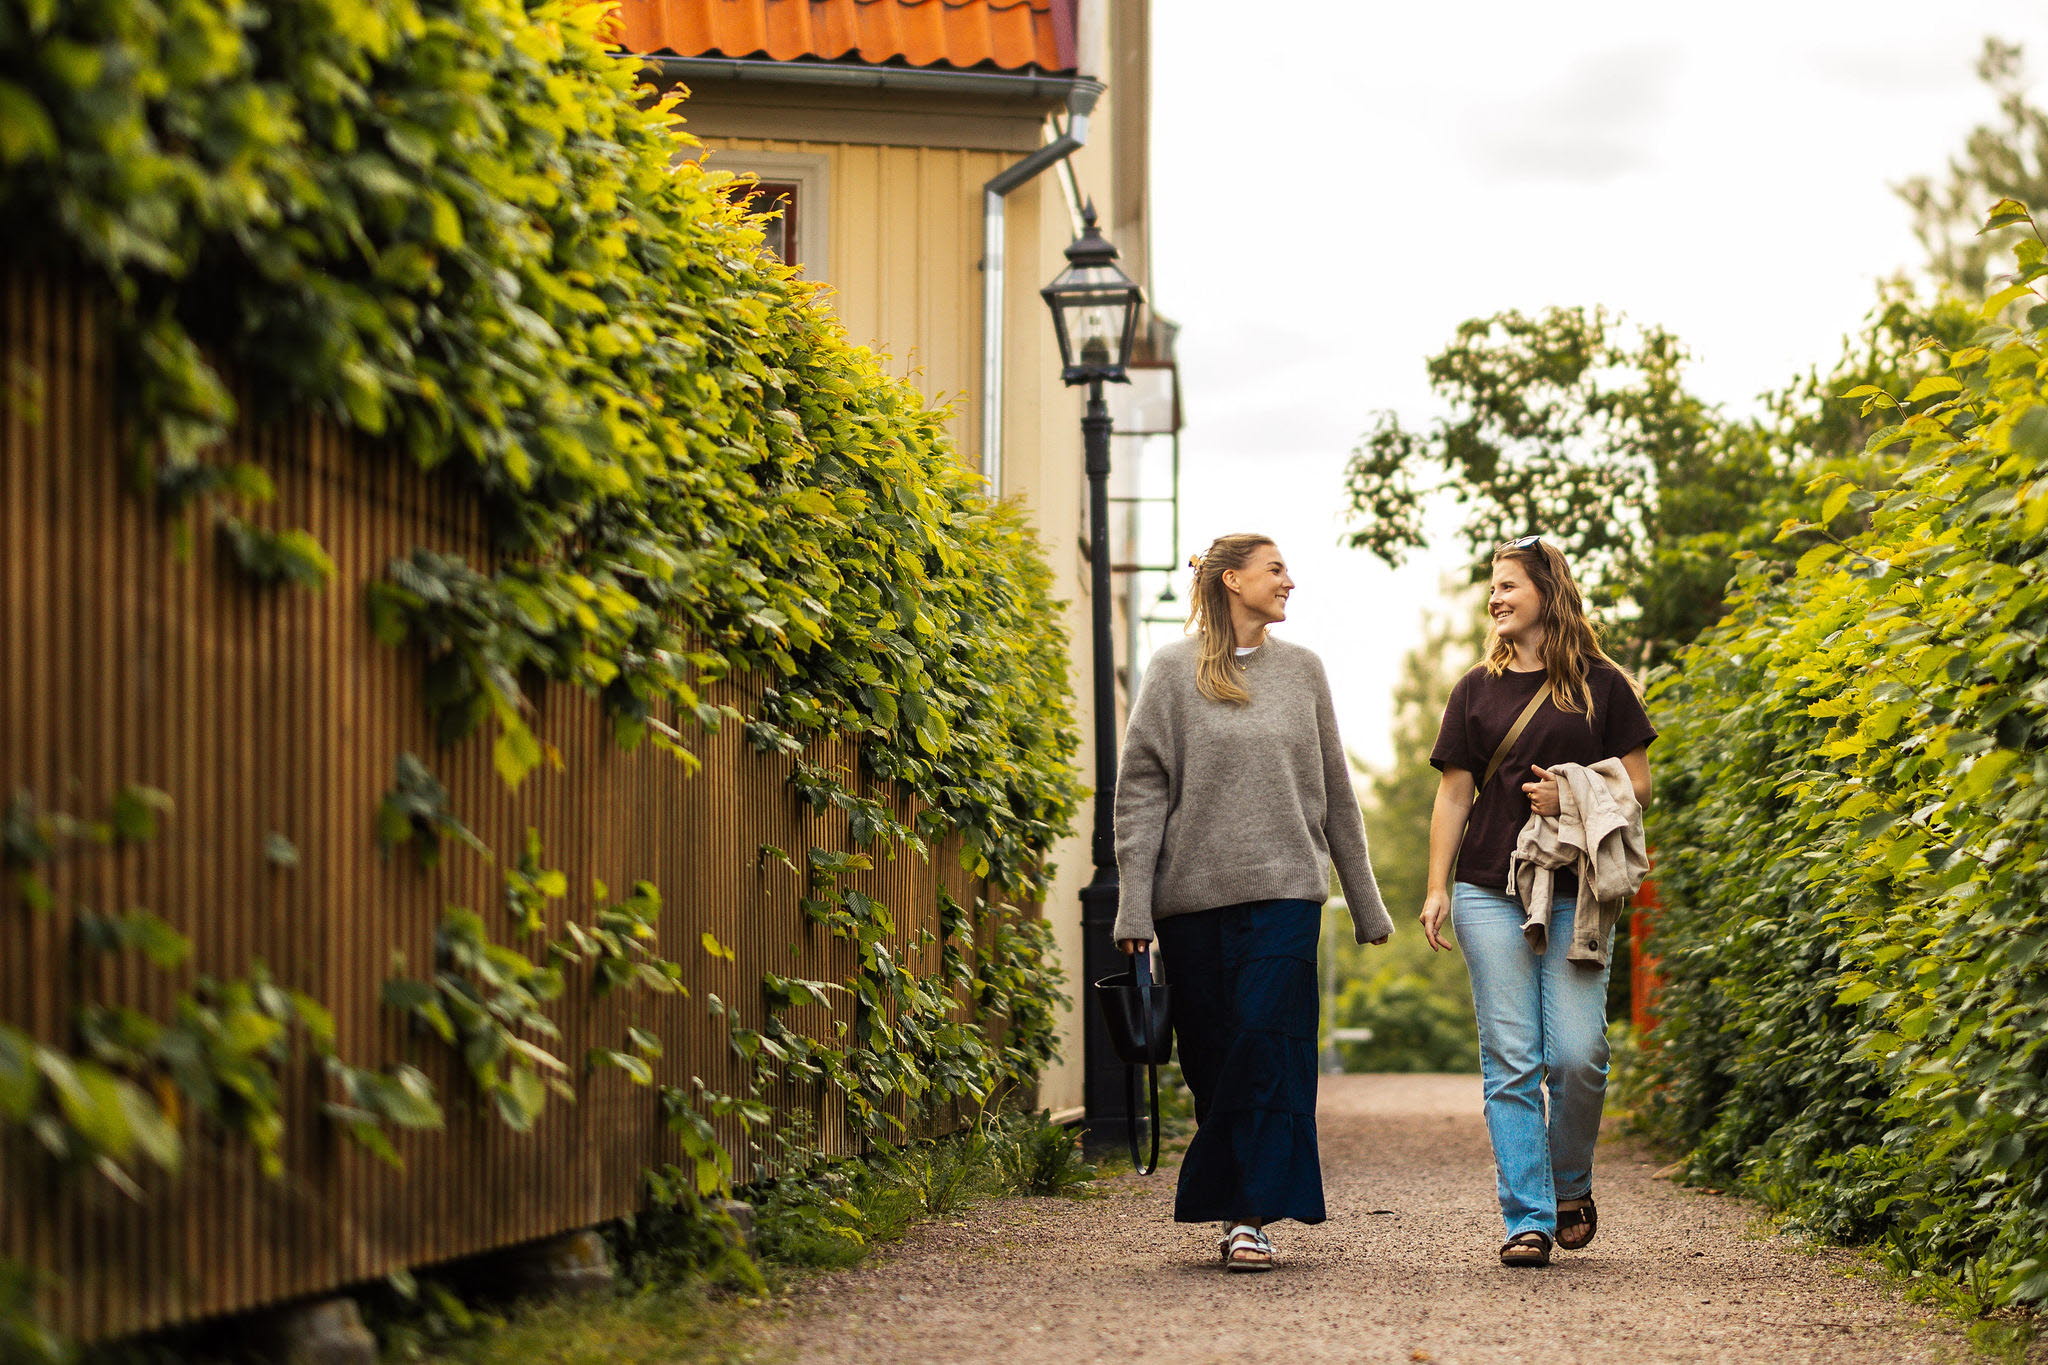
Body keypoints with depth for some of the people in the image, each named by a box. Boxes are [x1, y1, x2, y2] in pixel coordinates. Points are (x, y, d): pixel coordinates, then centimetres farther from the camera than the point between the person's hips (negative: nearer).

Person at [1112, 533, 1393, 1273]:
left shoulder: (1302, 670, 13)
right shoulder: (1174, 671, 4)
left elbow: (1335, 794, 17)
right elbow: (1140, 789, 1)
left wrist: (1366, 905, 17)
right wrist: (1134, 904, -8)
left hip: (1284, 891, 1)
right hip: (1194, 892, -1)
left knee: (1269, 1046, -12)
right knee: (1211, 1055, 2)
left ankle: (1254, 1214, -14)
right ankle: (1240, 1208, 14)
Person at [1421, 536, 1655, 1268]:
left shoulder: (1602, 685, 6)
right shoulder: (1477, 689, 11)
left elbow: (1638, 785, 8)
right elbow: (1453, 795, 10)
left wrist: (1574, 797, -10)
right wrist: (1437, 888, 1)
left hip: (1576, 895, -1)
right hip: (1490, 892, 1)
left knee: (1578, 1055, -8)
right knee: (1511, 1060, -3)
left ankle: (1571, 1185, 18)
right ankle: (1528, 1220, 1)